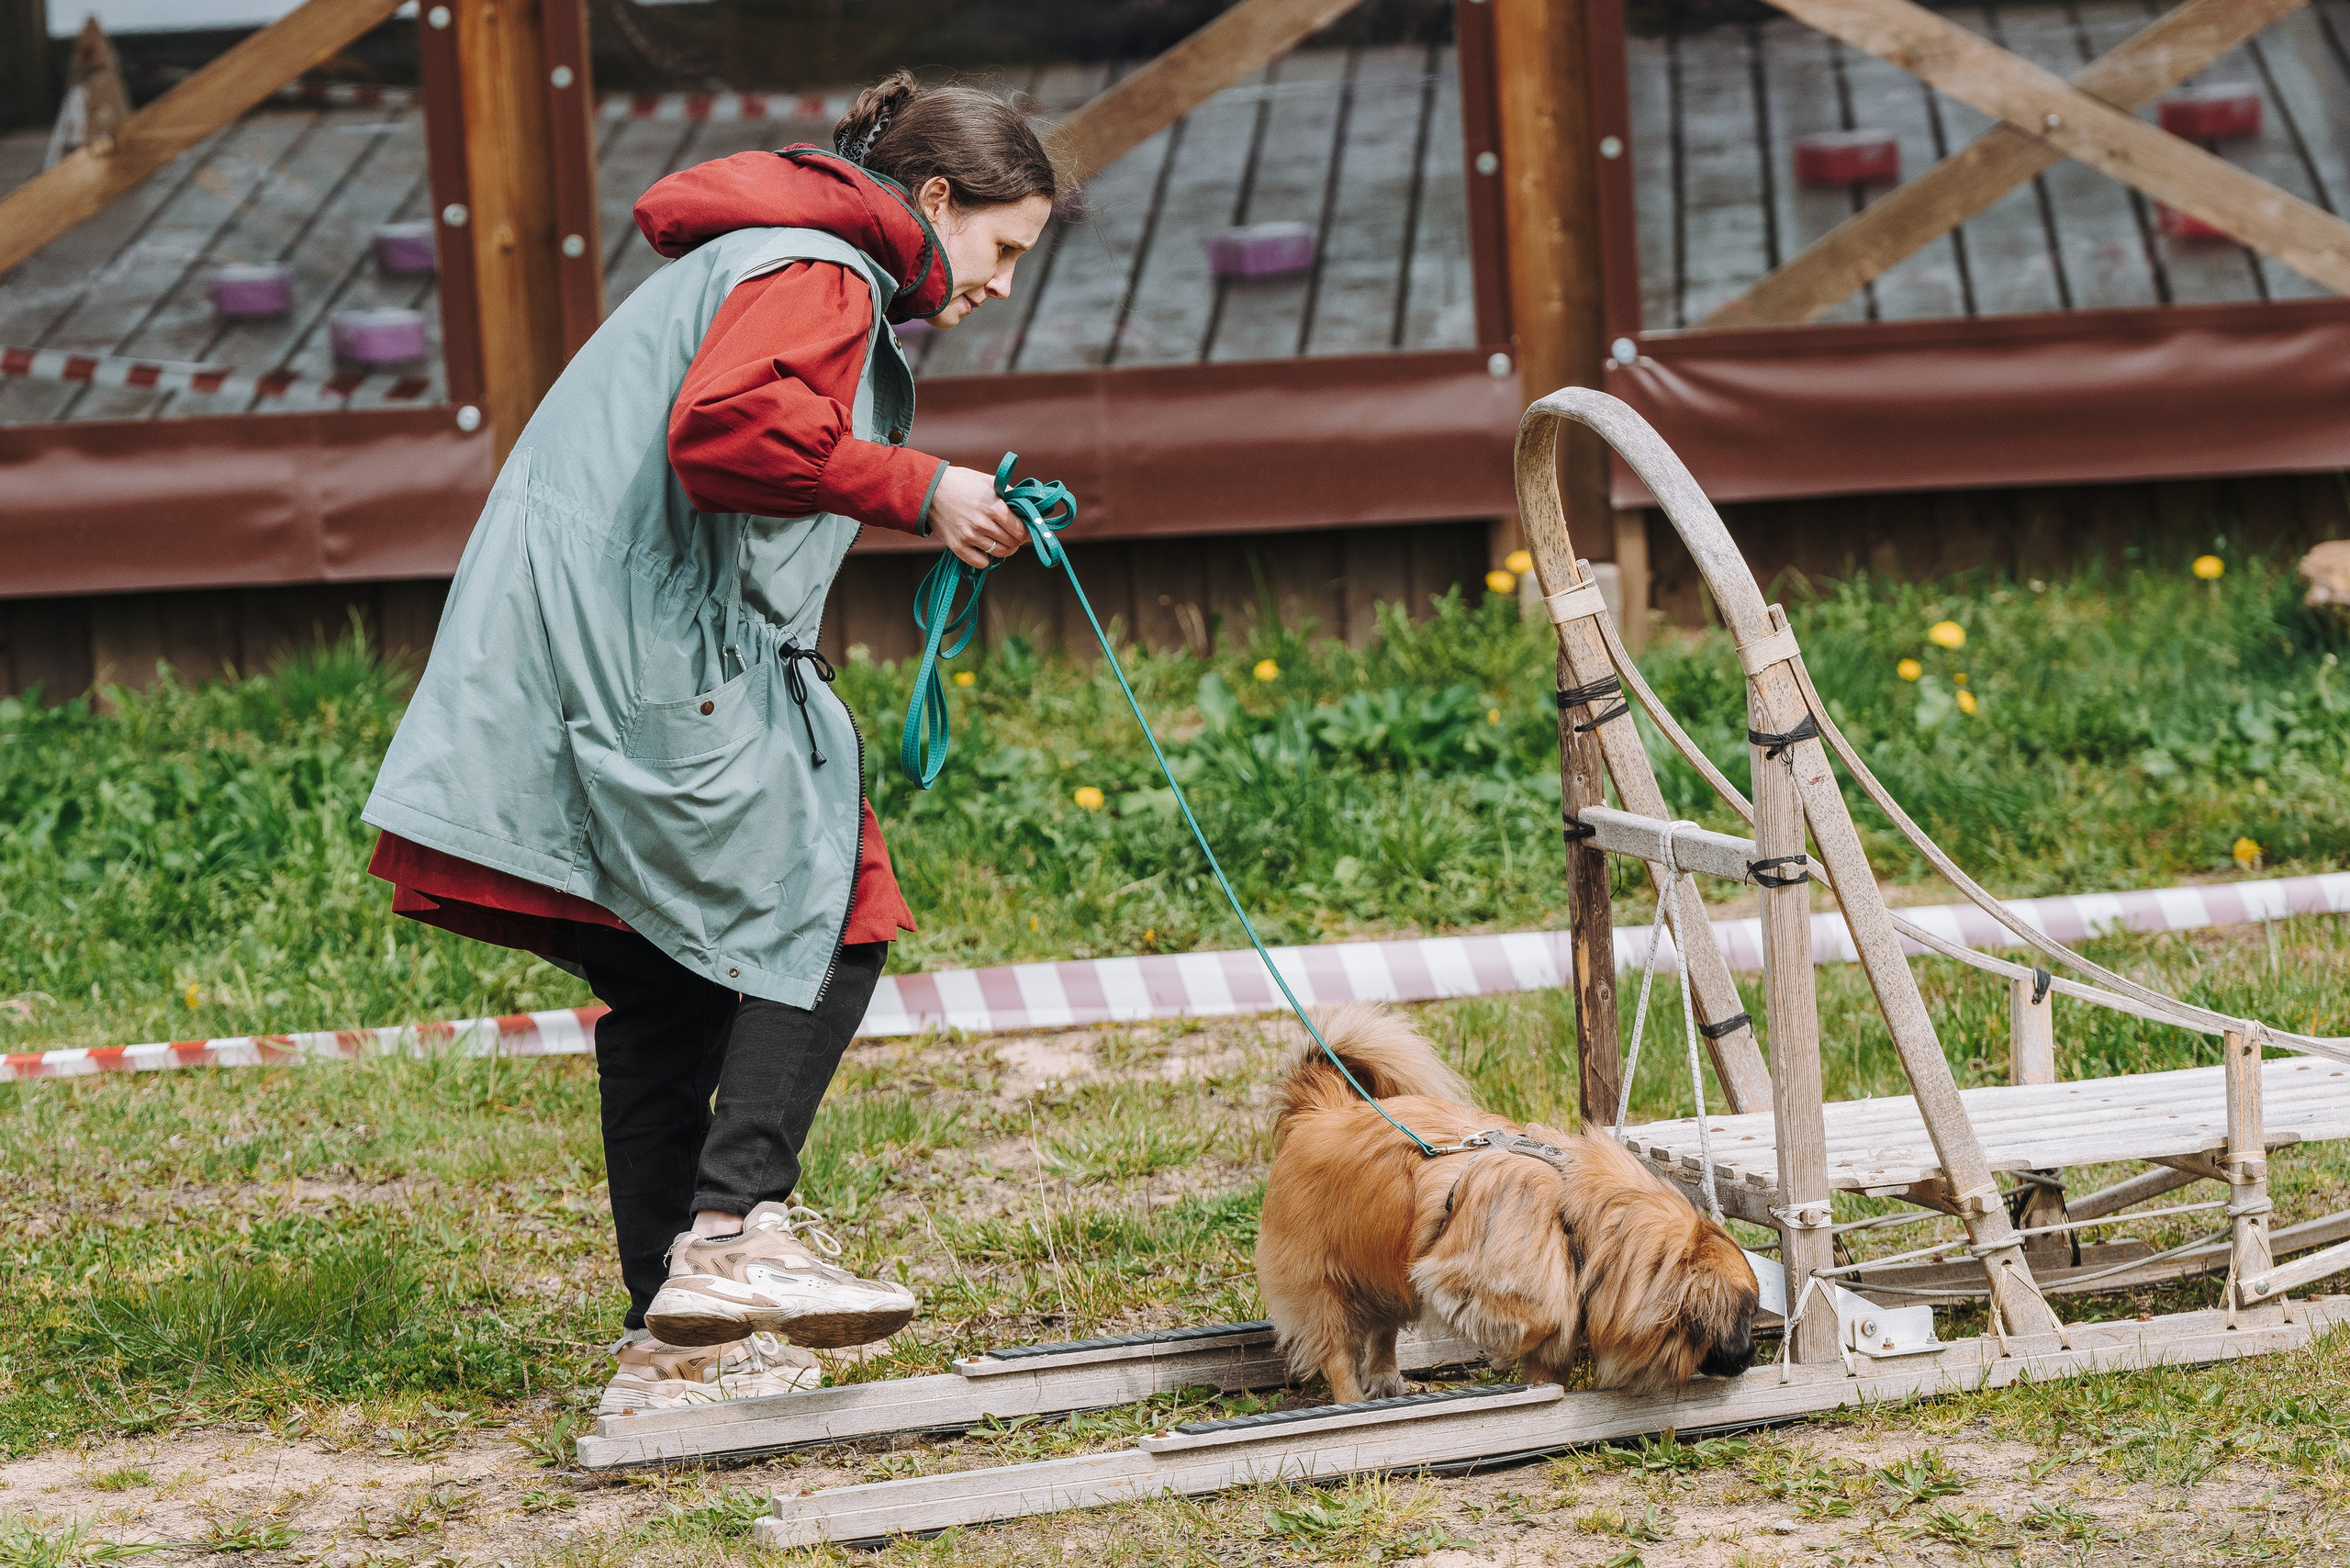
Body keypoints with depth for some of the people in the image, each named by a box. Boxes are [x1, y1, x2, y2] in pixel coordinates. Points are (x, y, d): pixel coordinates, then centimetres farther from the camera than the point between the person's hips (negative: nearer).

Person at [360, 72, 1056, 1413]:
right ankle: (738, 1226, -15)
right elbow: (726, 428, -25)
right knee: (827, 912, -6)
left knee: (672, 991, 10)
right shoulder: (818, 273, -7)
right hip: (647, 656, -10)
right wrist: (917, 489, -17)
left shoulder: (752, 264, 27)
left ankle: (674, 1342, 11)